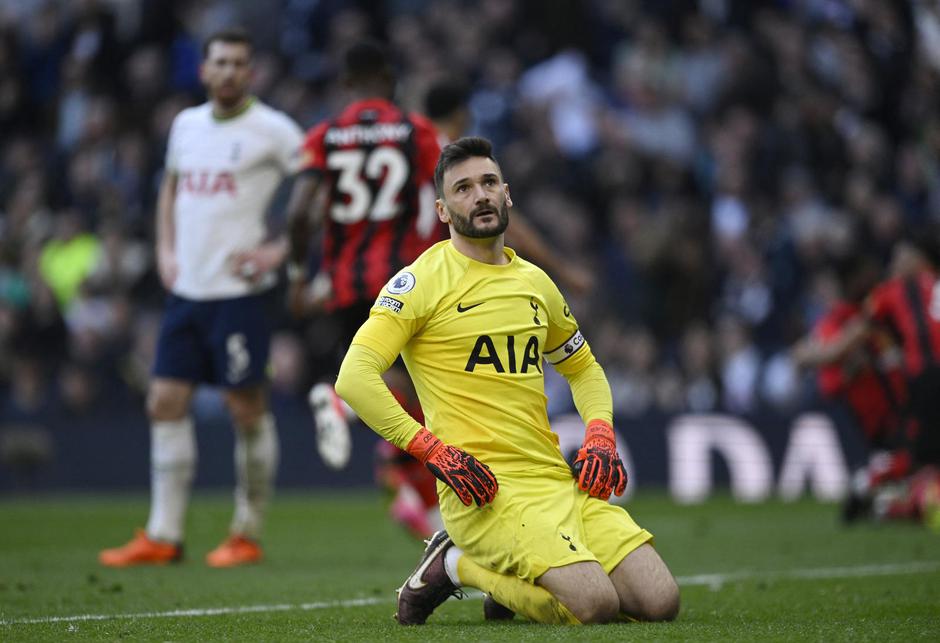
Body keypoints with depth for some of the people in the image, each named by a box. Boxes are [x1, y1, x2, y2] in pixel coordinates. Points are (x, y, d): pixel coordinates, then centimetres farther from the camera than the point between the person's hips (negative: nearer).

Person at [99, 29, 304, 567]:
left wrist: (279, 250, -13)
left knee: (247, 408, -3)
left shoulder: (271, 130, -6)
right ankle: (163, 536, 7)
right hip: (186, 289, 7)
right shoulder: (186, 125, 13)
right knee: (166, 402, 3)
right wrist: (166, 249, 15)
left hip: (239, 290, -7)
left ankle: (248, 535, 7)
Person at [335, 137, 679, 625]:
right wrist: (435, 453, -18)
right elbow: (354, 377, -12)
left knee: (661, 602, -9)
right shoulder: (423, 280, -3)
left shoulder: (535, 283, 17)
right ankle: (456, 566, 0)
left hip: (559, 477, 7)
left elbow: (583, 368, 33)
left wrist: (600, 434, 12)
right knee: (597, 604, -25)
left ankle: (513, 586, 14)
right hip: (484, 488, -7)